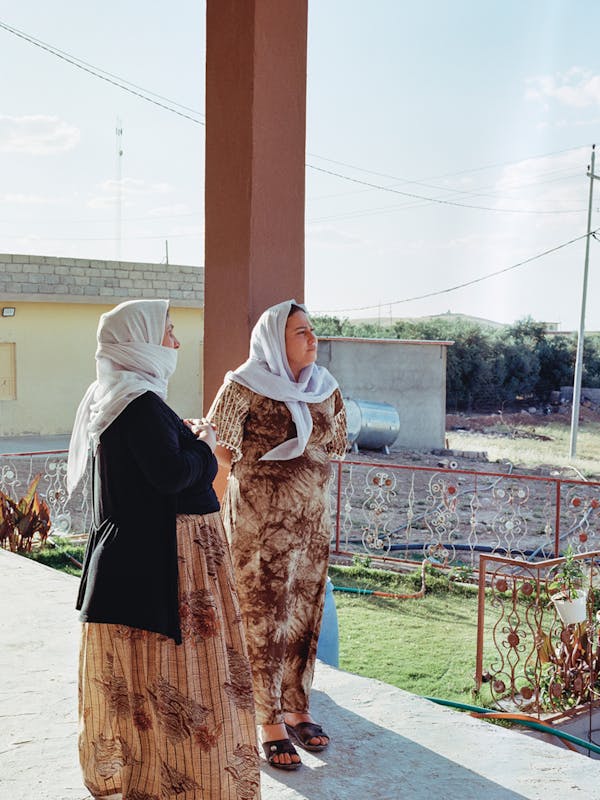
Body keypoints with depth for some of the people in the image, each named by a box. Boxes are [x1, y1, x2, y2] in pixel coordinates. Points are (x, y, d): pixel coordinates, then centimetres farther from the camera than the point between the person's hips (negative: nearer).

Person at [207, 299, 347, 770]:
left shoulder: (325, 387, 6)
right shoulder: (245, 386, -11)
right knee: (264, 619, 0)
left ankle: (297, 710, 26)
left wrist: (307, 476, 11)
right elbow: (218, 445, -9)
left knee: (305, 616, 11)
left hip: (313, 518, 6)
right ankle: (270, 724, 10)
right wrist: (260, 476, -3)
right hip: (260, 520, -5)